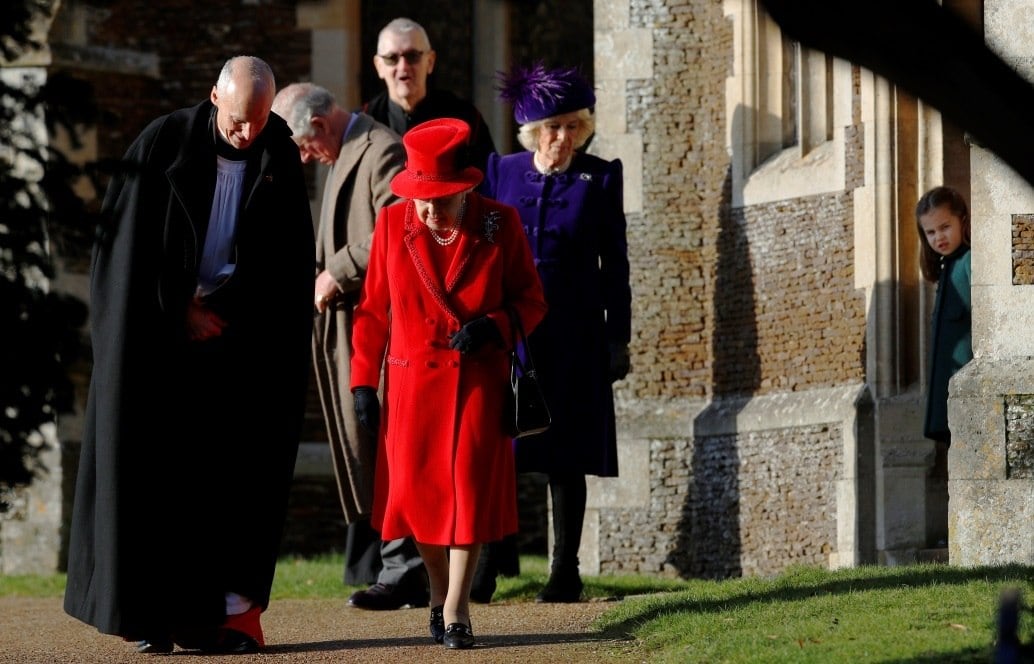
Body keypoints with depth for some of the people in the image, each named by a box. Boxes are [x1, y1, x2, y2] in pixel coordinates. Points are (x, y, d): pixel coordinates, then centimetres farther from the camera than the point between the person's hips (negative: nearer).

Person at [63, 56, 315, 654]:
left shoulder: (282, 159, -1)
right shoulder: (163, 145, -6)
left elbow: (287, 261, 0)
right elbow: (131, 245, -5)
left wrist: (214, 305, -7)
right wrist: (180, 312, -8)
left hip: (242, 335, 1)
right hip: (160, 335, -1)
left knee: (242, 465, -6)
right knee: (155, 465, -4)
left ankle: (236, 604, -7)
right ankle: (152, 612, 0)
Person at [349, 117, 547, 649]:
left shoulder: (500, 225, -5)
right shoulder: (391, 224, -1)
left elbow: (531, 300, 2)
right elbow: (373, 309, 6)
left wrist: (493, 327, -17)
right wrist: (363, 380, 3)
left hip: (479, 380, -1)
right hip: (413, 379, 2)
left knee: (470, 489, -7)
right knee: (416, 490, 2)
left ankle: (455, 611, -1)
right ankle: (440, 592, 24)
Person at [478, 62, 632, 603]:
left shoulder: (600, 178, 2)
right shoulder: (501, 173, 7)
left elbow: (614, 264, 4)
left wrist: (618, 337, 0)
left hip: (572, 338, -1)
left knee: (565, 460, 3)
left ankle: (565, 574, 9)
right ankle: (482, 574, 1)